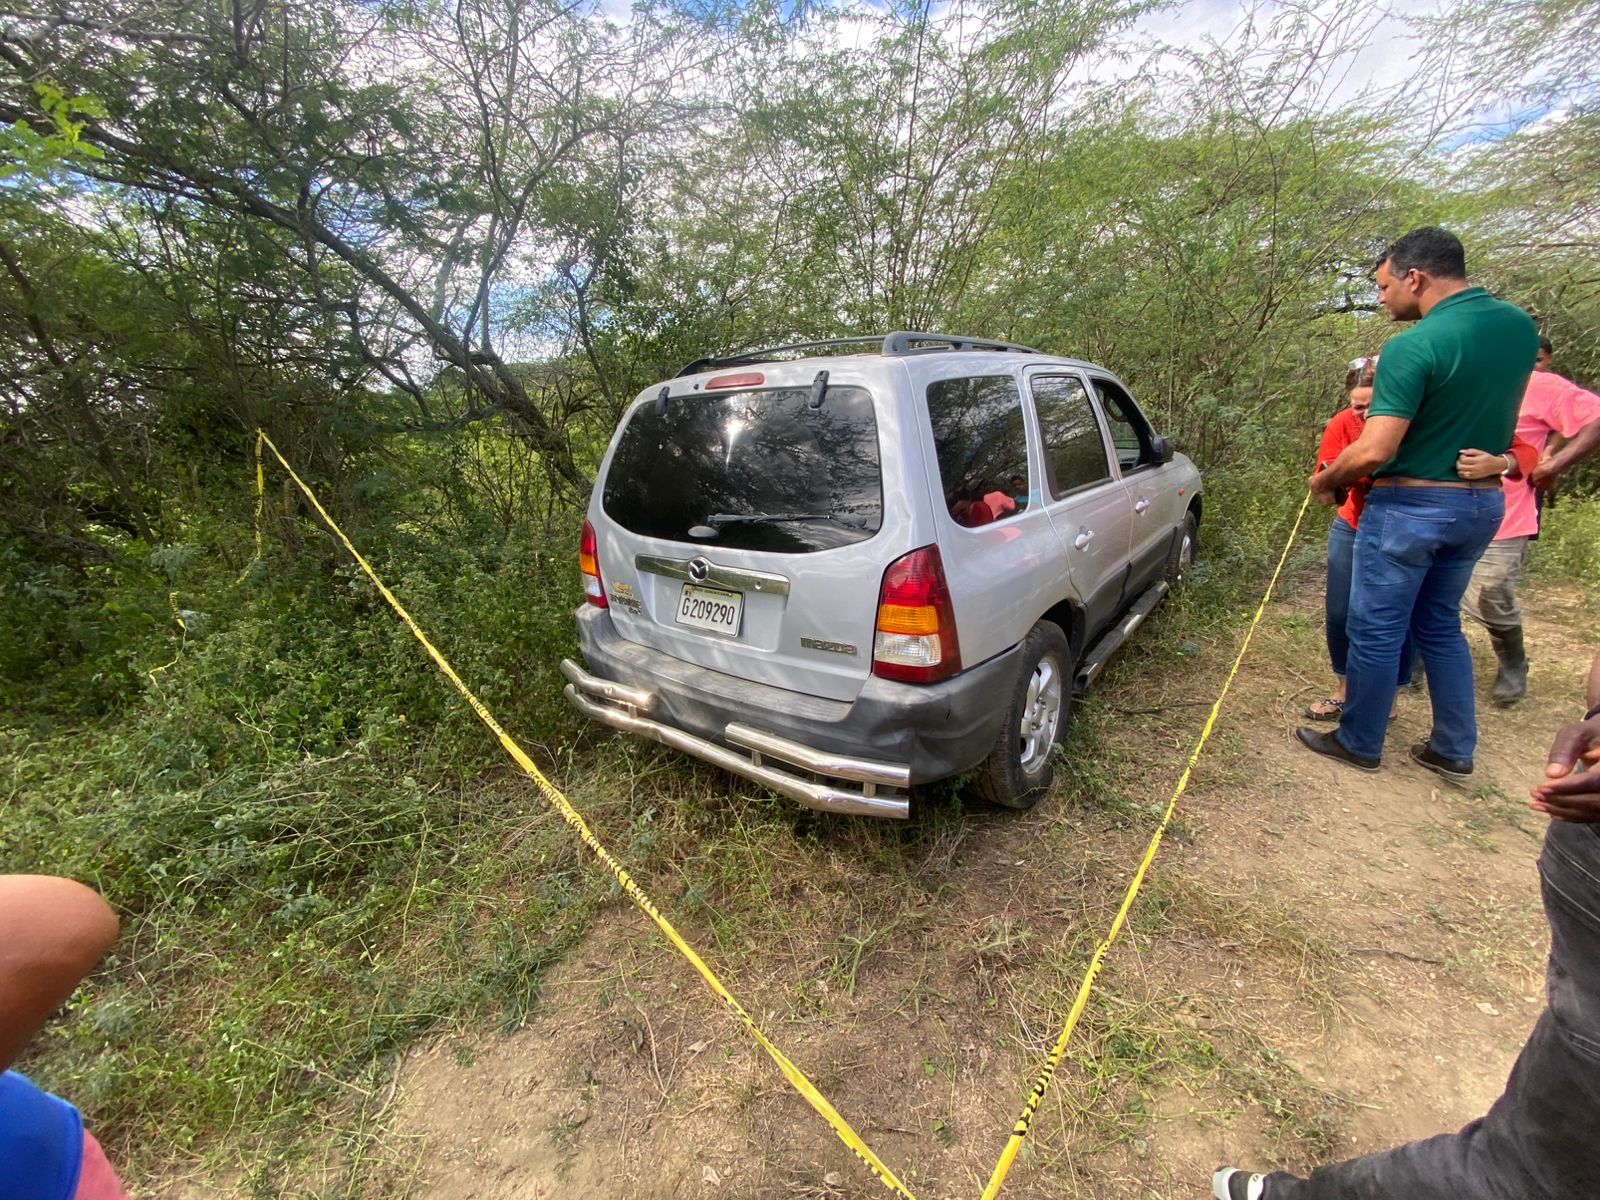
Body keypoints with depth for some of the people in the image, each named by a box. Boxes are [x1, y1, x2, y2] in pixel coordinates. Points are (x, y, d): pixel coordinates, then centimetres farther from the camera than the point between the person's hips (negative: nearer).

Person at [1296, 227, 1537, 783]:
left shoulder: (1412, 346, -20)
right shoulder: (1521, 326, 5)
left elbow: (1373, 452, -24)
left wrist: (1323, 481, -7)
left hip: (1411, 507, -8)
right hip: (1483, 503, 8)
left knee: (1375, 630, 6)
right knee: (1440, 623, 21)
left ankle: (1359, 743, 20)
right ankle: (1455, 748, 28)